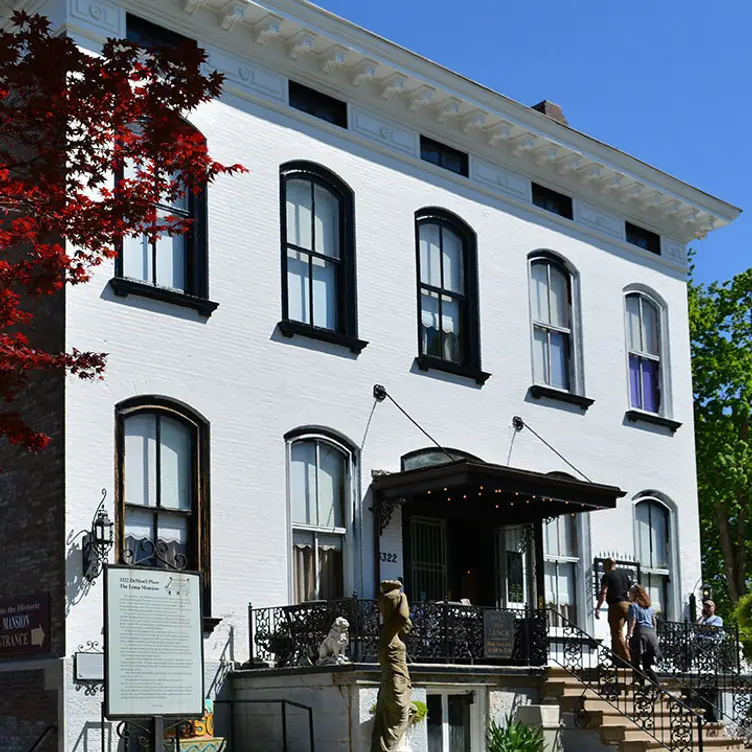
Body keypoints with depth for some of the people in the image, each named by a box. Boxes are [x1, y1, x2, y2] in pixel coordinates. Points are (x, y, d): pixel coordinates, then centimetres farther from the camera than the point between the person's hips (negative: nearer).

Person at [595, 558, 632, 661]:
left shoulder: (607, 576, -4)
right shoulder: (624, 573, 16)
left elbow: (603, 593, -14)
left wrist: (598, 608, -16)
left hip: (616, 605, -7)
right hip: (627, 604, 7)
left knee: (617, 634, -6)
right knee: (616, 633, 17)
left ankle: (627, 659, -13)